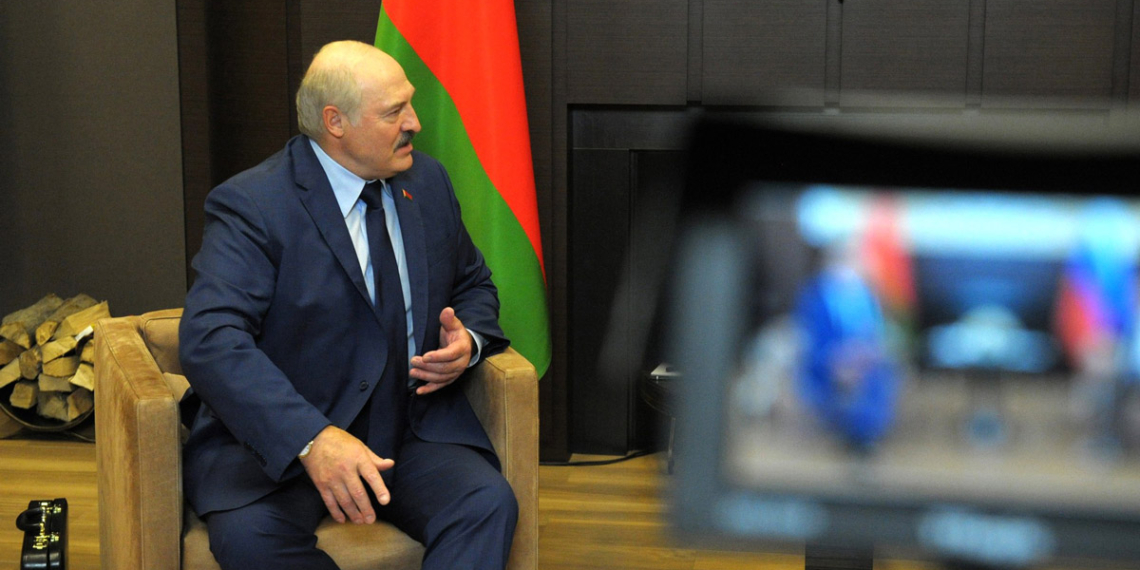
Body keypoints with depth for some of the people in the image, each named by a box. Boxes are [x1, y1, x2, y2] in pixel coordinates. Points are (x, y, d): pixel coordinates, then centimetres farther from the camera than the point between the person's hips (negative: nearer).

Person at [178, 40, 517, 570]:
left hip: (414, 431, 4)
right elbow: (211, 339, -25)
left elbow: (473, 285, 24)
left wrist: (468, 340, -2)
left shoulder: (427, 182, 9)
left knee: (488, 503, -26)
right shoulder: (251, 205, -11)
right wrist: (312, 439, -38)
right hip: (280, 440, -4)